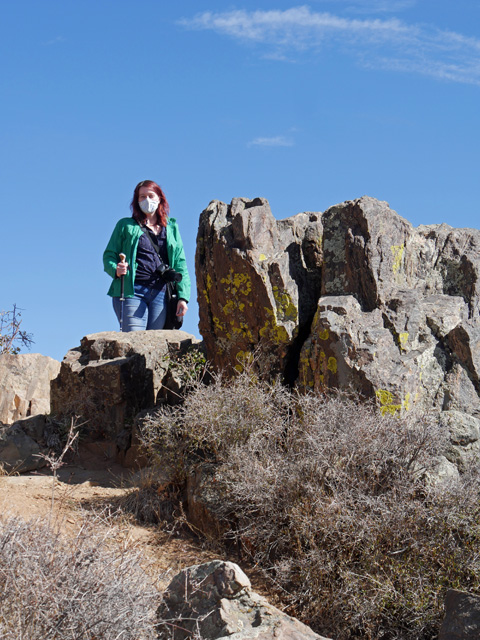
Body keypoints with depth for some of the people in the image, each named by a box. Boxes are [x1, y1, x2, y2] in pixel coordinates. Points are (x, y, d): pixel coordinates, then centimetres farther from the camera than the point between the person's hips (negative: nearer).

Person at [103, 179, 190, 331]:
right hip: (132, 291, -2)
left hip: (160, 294, 2)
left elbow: (180, 264, 15)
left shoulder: (171, 228, 19)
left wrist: (183, 297, 4)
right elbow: (109, 255, 11)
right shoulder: (126, 226, 13)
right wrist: (116, 270, -13)